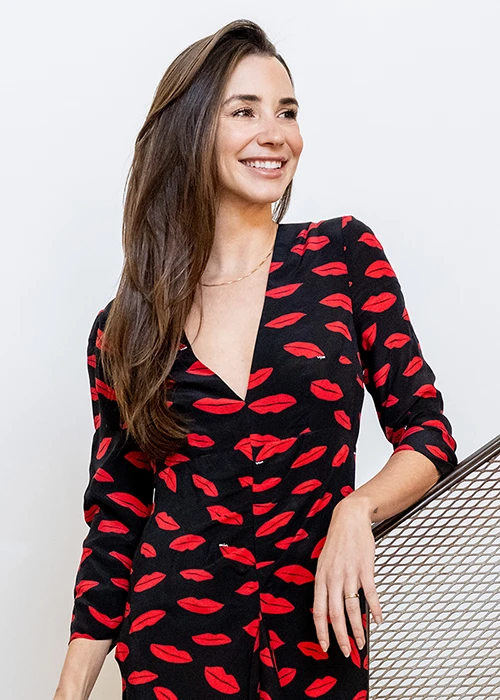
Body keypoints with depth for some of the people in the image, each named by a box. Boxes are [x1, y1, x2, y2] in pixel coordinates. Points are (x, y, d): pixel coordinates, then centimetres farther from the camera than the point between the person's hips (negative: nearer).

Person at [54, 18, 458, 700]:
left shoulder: (347, 255, -2)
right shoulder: (126, 327, 1)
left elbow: (428, 433, 1)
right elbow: (116, 512, 5)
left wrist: (356, 508, -19)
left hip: (320, 637, 0)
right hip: (173, 638, 0)